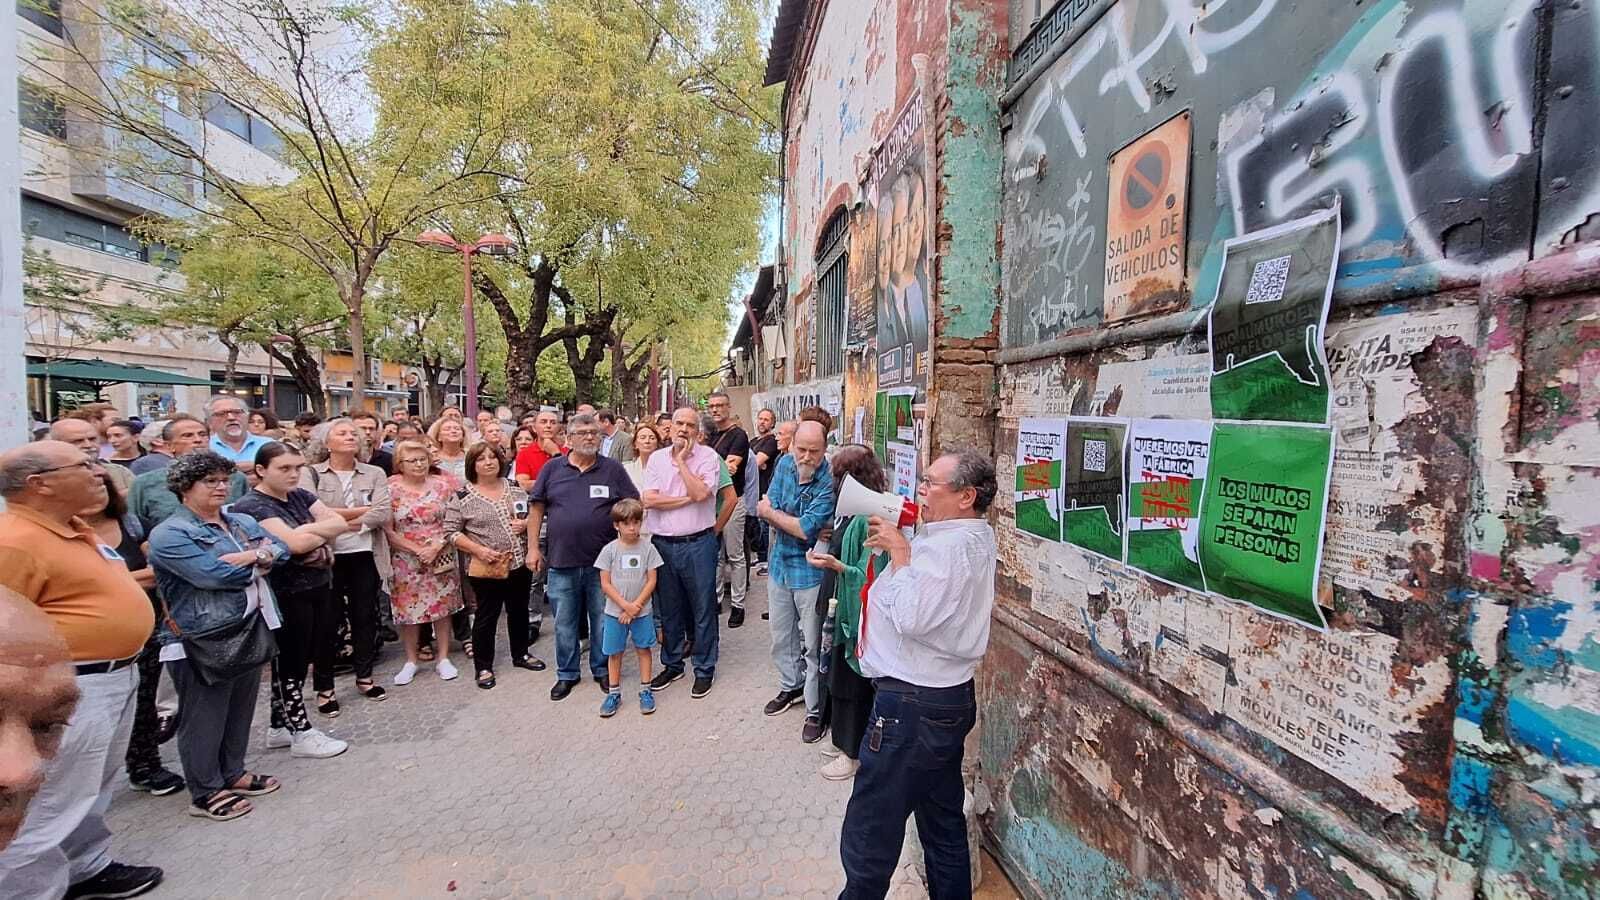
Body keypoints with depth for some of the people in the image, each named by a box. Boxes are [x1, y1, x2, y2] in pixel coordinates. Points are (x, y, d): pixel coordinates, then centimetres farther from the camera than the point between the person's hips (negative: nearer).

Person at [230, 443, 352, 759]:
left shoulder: (300, 496, 8)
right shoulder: (251, 506, -14)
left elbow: (340, 523, -1)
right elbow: (294, 543, -26)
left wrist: (309, 531, -17)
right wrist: (323, 533, -8)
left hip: (317, 588, 7)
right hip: (286, 596, -7)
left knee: (295, 662, 16)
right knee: (289, 663, 5)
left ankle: (279, 727, 30)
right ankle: (302, 733, 16)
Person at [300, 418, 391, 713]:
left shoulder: (374, 474, 6)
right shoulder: (310, 473, 1)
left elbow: (382, 513, -8)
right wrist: (361, 511, -12)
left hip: (365, 556, 2)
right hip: (327, 557, -2)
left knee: (365, 617, 11)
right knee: (327, 621, 6)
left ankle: (364, 677, 27)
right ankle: (324, 687, 18)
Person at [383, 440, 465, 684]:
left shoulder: (442, 484, -3)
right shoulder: (390, 488, -5)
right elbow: (388, 530, -7)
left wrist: (436, 547, -14)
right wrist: (418, 550, -13)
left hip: (442, 558, 1)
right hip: (406, 561, 0)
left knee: (443, 607, 6)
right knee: (408, 609, 7)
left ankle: (443, 658, 19)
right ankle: (411, 660, 24)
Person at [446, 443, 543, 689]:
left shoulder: (515, 488, 4)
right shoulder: (462, 496, -7)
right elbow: (451, 532, -7)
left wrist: (526, 523, -9)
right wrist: (478, 549, -17)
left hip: (519, 562, 4)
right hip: (486, 567, -4)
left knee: (519, 611, 16)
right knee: (486, 617, 8)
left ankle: (521, 654, 34)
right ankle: (483, 667, 23)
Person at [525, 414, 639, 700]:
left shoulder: (613, 469, 0)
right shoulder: (553, 468, 2)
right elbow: (537, 508, 6)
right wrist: (533, 547, 2)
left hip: (602, 562, -1)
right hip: (561, 562, 1)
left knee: (603, 620, 12)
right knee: (564, 623, 13)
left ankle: (602, 670, 31)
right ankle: (567, 673, 31)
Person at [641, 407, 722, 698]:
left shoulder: (707, 456, -4)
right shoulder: (657, 458, 6)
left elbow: (701, 493, -20)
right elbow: (649, 500, -6)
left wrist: (681, 460, -11)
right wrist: (687, 499, -11)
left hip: (697, 543, -3)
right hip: (662, 543, 4)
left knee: (703, 609, 6)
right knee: (668, 609, 16)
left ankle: (705, 669, 22)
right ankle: (672, 664, 33)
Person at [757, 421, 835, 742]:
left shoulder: (830, 482, -22)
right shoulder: (785, 464, -4)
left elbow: (806, 529, -26)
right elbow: (767, 510, -6)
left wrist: (772, 513, -12)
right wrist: (796, 522, -19)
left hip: (810, 572, -6)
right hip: (780, 564, 6)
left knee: (812, 643, 5)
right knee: (781, 636, 22)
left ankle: (816, 709, 22)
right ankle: (791, 686, 44)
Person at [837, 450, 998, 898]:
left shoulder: (948, 546, -23)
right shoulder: (976, 539, 9)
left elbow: (911, 617, -29)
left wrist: (900, 551, -19)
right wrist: (898, 545, 0)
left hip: (912, 705, -10)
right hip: (951, 697, 10)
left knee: (869, 835, 6)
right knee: (945, 826, 22)